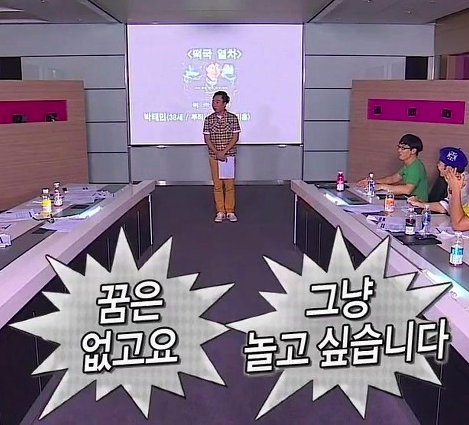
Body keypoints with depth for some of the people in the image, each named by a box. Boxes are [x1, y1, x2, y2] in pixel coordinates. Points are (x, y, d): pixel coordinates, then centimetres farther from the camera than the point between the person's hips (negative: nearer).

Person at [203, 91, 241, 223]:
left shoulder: (233, 118, -2)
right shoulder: (209, 119, 2)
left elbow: (235, 137, -5)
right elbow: (207, 139, 0)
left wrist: (224, 152, -13)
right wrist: (217, 153, -12)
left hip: (229, 156, -1)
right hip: (214, 156, 1)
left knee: (229, 184, 1)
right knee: (217, 184, 4)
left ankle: (230, 211, 11)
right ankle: (220, 212, 12)